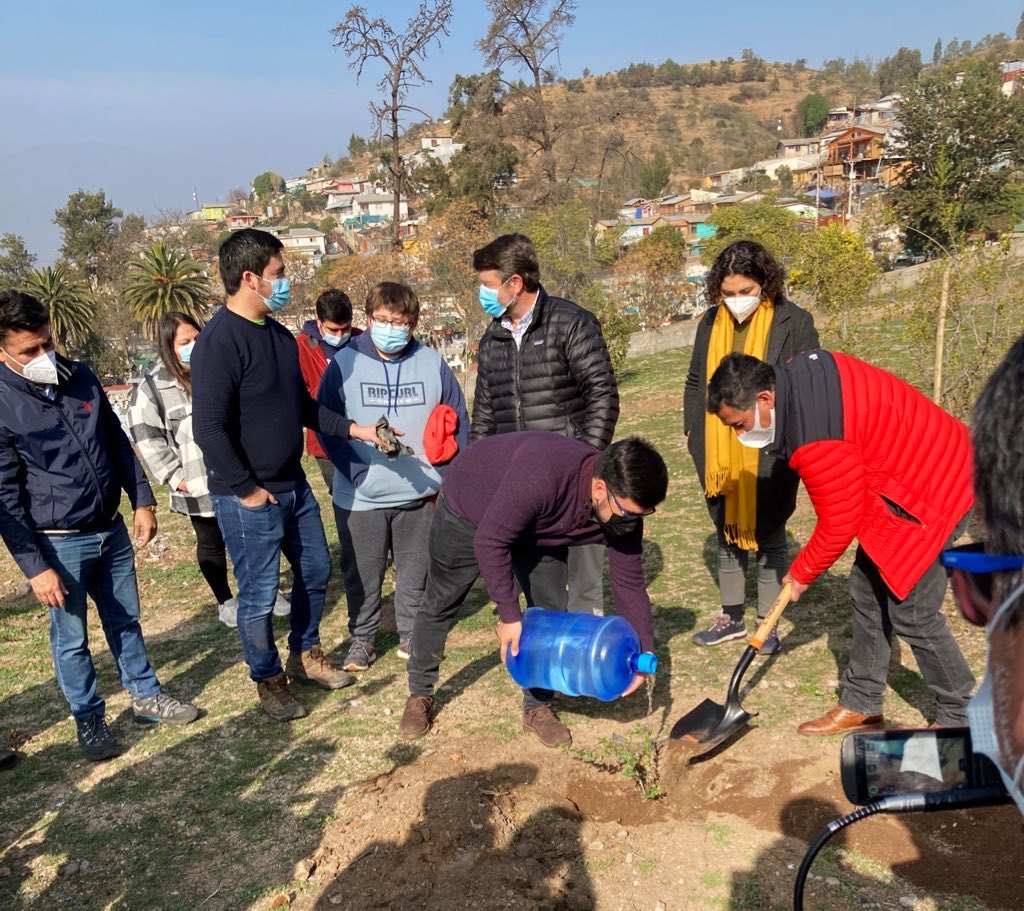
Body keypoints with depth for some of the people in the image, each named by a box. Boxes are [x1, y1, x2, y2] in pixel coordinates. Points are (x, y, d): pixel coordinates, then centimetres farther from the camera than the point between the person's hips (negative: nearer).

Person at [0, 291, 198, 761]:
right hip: (58, 544, -5)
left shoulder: (81, 376, -2)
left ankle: (146, 695, 36)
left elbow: (118, 443, 10)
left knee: (125, 620, 19)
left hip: (111, 529, 5)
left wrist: (142, 500, 7)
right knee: (71, 638, 11)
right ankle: (89, 719, 29)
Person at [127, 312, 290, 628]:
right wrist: (174, 476, -11)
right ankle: (225, 602, 32)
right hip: (199, 487, -3)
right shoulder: (152, 388, -10)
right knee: (212, 544, 13)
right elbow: (146, 438, -8)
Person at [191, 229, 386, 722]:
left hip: (293, 485, 9)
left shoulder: (279, 334, 7)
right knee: (259, 594, 6)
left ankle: (306, 654, 41)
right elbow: (209, 429, -24)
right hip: (248, 497, -8)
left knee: (315, 571, 20)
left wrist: (355, 429, 6)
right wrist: (246, 489, -19)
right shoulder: (219, 342, -21)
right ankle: (268, 680, 28)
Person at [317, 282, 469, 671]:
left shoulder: (432, 363, -1)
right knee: (362, 575, 11)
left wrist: (444, 473, -3)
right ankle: (361, 638, 29)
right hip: (359, 497, -1)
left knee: (416, 571, 15)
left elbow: (457, 420, 5)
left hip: (420, 493, 1)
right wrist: (355, 471, -14)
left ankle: (412, 635, 33)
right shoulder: (345, 363, -5)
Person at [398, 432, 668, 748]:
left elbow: (629, 582, -13)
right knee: (439, 605, 8)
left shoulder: (624, 509, -25)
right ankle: (420, 696, 29)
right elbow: (489, 541, -36)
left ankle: (538, 707, 14)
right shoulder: (542, 475, -46)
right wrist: (509, 615, -31)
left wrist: (642, 653, -20)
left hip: (537, 528, 5)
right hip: (467, 506, -4)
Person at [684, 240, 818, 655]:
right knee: (727, 535, 16)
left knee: (768, 537, 8)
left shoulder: (794, 323, -10)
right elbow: (695, 382, 14)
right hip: (719, 453, 5)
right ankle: (732, 616, 31)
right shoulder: (711, 323, 4)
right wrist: (691, 430, 9)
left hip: (770, 454, -5)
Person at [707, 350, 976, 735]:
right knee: (867, 591, 11)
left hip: (931, 487, -10)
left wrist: (801, 574, -3)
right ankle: (861, 704, 23)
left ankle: (958, 718, 16)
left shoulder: (818, 442, -33)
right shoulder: (797, 373, -5)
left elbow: (840, 523, -20)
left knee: (910, 609, -4)